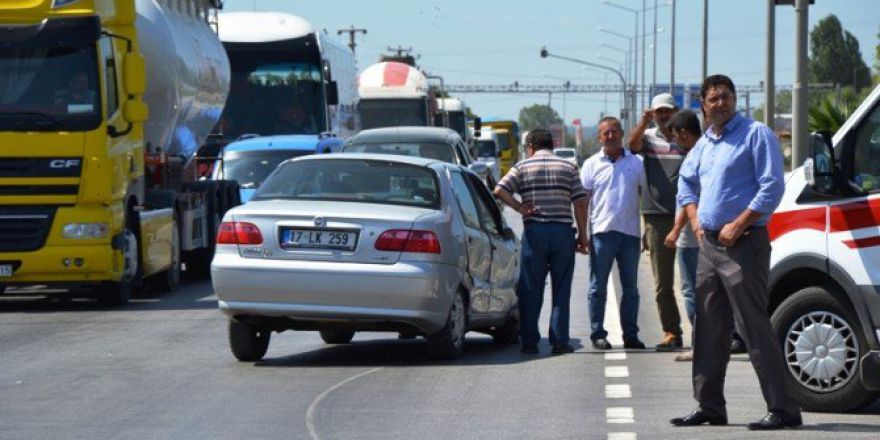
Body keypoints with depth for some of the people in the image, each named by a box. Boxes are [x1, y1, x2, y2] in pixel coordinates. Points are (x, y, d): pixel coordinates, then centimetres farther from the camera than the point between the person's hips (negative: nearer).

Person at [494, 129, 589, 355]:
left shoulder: (522, 167, 4)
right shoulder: (568, 167, 7)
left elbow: (499, 190, -9)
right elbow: (580, 202, 2)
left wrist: (519, 207, -2)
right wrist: (582, 235, 6)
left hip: (534, 232, -1)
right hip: (563, 232, 1)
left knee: (530, 290, 5)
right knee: (561, 289, 6)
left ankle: (529, 341, 3)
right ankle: (559, 341, 2)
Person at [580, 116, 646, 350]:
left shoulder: (636, 163, 9)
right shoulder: (592, 164, 5)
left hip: (630, 232, 2)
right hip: (601, 232, -2)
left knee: (631, 288, 6)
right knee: (598, 287, 1)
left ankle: (630, 335, 12)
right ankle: (597, 334, 6)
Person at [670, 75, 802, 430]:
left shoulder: (756, 134, -7)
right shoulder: (704, 143, 16)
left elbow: (772, 187, -14)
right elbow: (686, 182, 31)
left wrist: (738, 226, -17)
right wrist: (695, 221, 14)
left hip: (743, 243, -8)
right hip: (709, 244, 8)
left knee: (754, 327, -11)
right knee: (709, 329, 11)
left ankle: (782, 409, -9)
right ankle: (709, 407, 18)